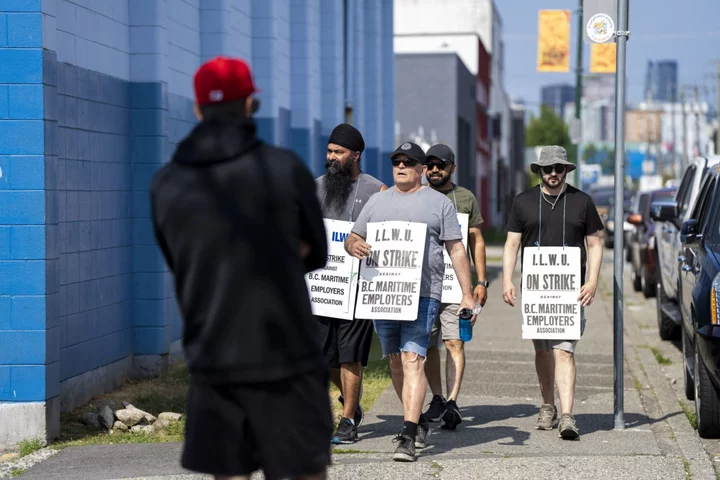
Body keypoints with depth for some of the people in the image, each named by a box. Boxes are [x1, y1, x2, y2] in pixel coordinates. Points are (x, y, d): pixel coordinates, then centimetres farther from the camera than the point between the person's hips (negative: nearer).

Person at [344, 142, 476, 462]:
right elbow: (352, 238, 19)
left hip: (422, 294, -5)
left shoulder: (439, 203, 7)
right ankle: (418, 421, 27)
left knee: (412, 359, -14)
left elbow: (457, 249, 6)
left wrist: (467, 295, 1)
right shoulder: (378, 201, 17)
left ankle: (408, 436, -18)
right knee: (395, 361, 10)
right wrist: (354, 245, -7)